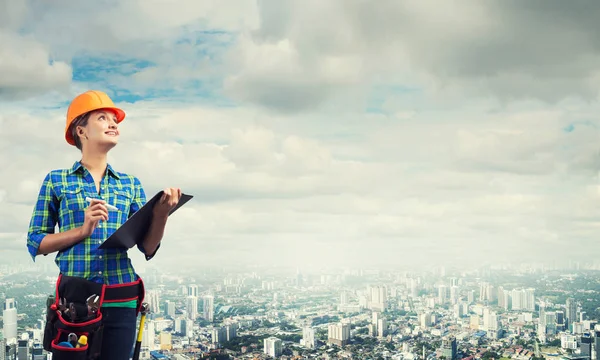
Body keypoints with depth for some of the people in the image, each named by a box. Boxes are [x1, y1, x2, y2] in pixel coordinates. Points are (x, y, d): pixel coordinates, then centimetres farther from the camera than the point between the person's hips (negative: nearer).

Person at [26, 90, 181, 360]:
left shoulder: (130, 184, 11)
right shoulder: (57, 181, 4)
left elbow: (148, 249, 6)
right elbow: (35, 243, 1)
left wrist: (161, 215, -13)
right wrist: (82, 230, -12)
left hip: (120, 302, 2)